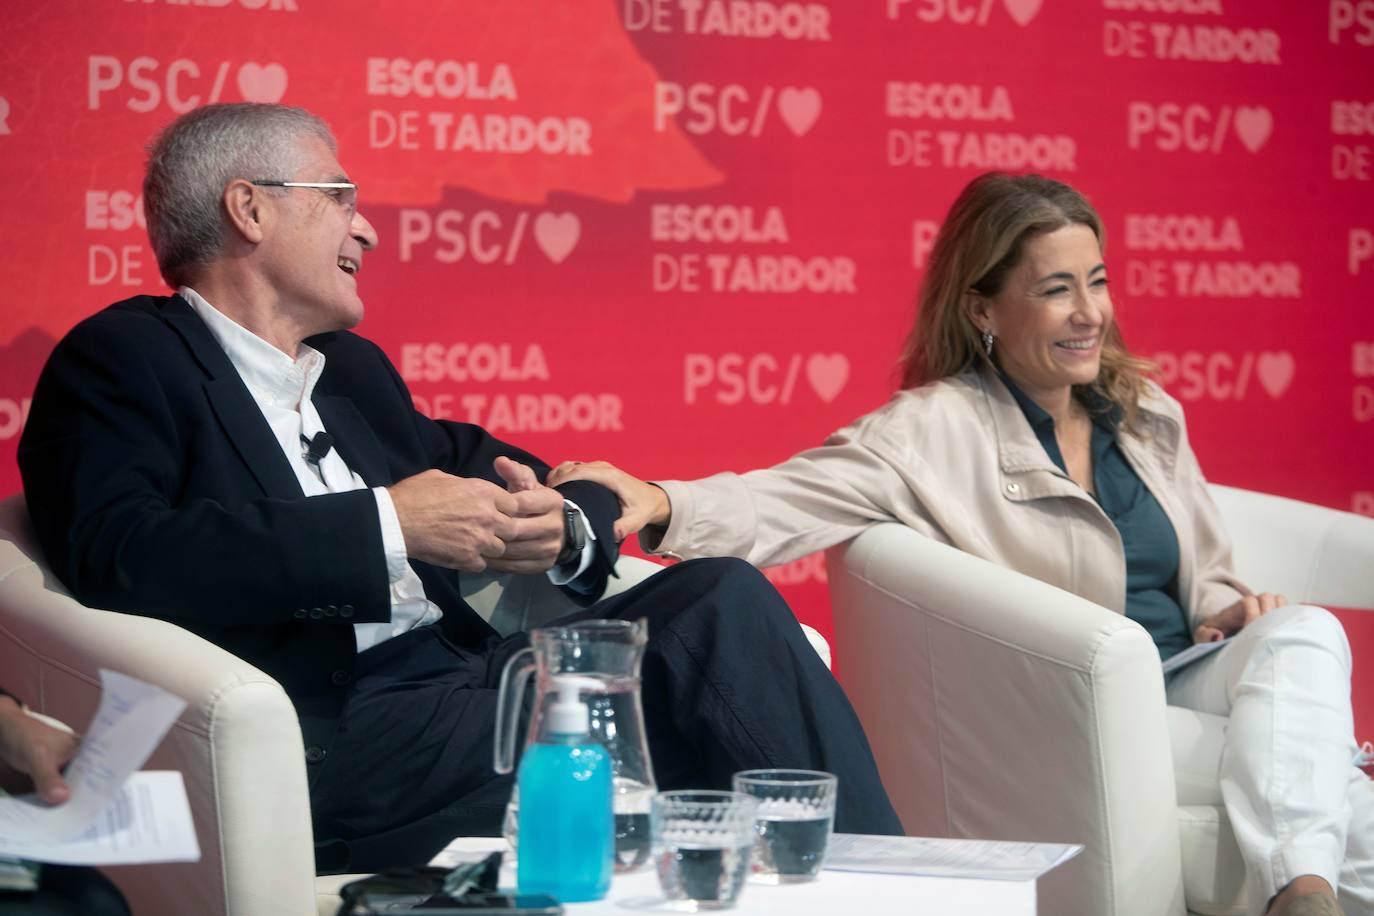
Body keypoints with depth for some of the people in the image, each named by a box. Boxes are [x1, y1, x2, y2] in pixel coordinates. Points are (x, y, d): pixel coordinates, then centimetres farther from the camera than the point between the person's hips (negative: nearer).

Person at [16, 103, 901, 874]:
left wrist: (563, 529, -1)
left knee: (724, 599, -14)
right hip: (330, 734, -7)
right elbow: (121, 559, -15)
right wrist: (387, 527, -17)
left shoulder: (356, 368, 27)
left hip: (465, 674, 8)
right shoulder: (119, 360, 3)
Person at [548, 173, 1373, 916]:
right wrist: (662, 506, -39)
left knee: (1303, 633, -27)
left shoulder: (1148, 416, 16)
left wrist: (1229, 613, 0)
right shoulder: (939, 432, -5)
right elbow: (790, 500, -19)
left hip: (1194, 684, 7)